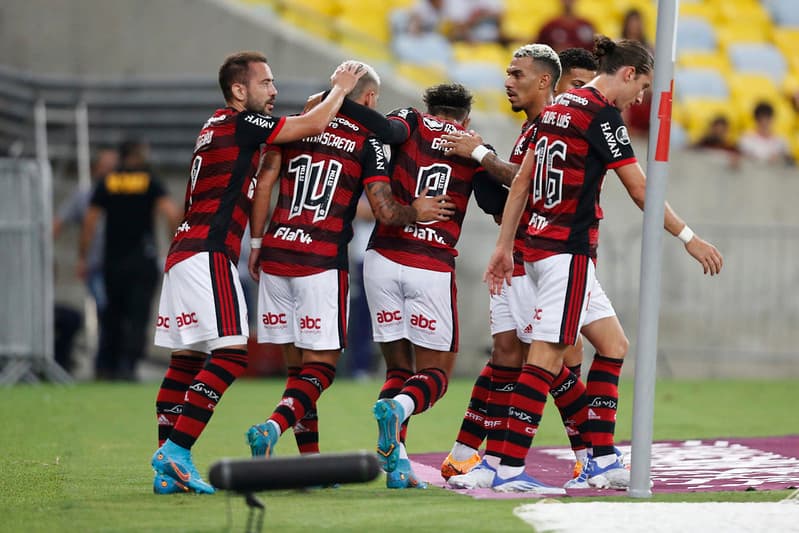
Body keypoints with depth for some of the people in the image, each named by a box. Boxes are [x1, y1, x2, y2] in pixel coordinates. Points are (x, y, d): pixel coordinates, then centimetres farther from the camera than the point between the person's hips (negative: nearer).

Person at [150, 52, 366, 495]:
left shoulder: (216, 127, 20)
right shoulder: (240, 123, -7)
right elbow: (314, 125, -7)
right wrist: (340, 89, 9)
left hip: (183, 255, 10)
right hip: (208, 255, -10)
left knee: (186, 359, 7)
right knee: (230, 354, -13)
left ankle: (168, 468, 5)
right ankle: (175, 451, -19)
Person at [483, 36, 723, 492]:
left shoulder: (559, 107, 13)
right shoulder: (601, 113, -12)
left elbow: (521, 182, 15)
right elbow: (639, 188, -12)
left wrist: (504, 246, 17)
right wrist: (689, 237, -5)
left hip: (542, 244, 9)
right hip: (569, 249, -9)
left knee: (613, 344, 13)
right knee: (548, 357, -8)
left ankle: (602, 460, 11)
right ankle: (511, 470, -10)